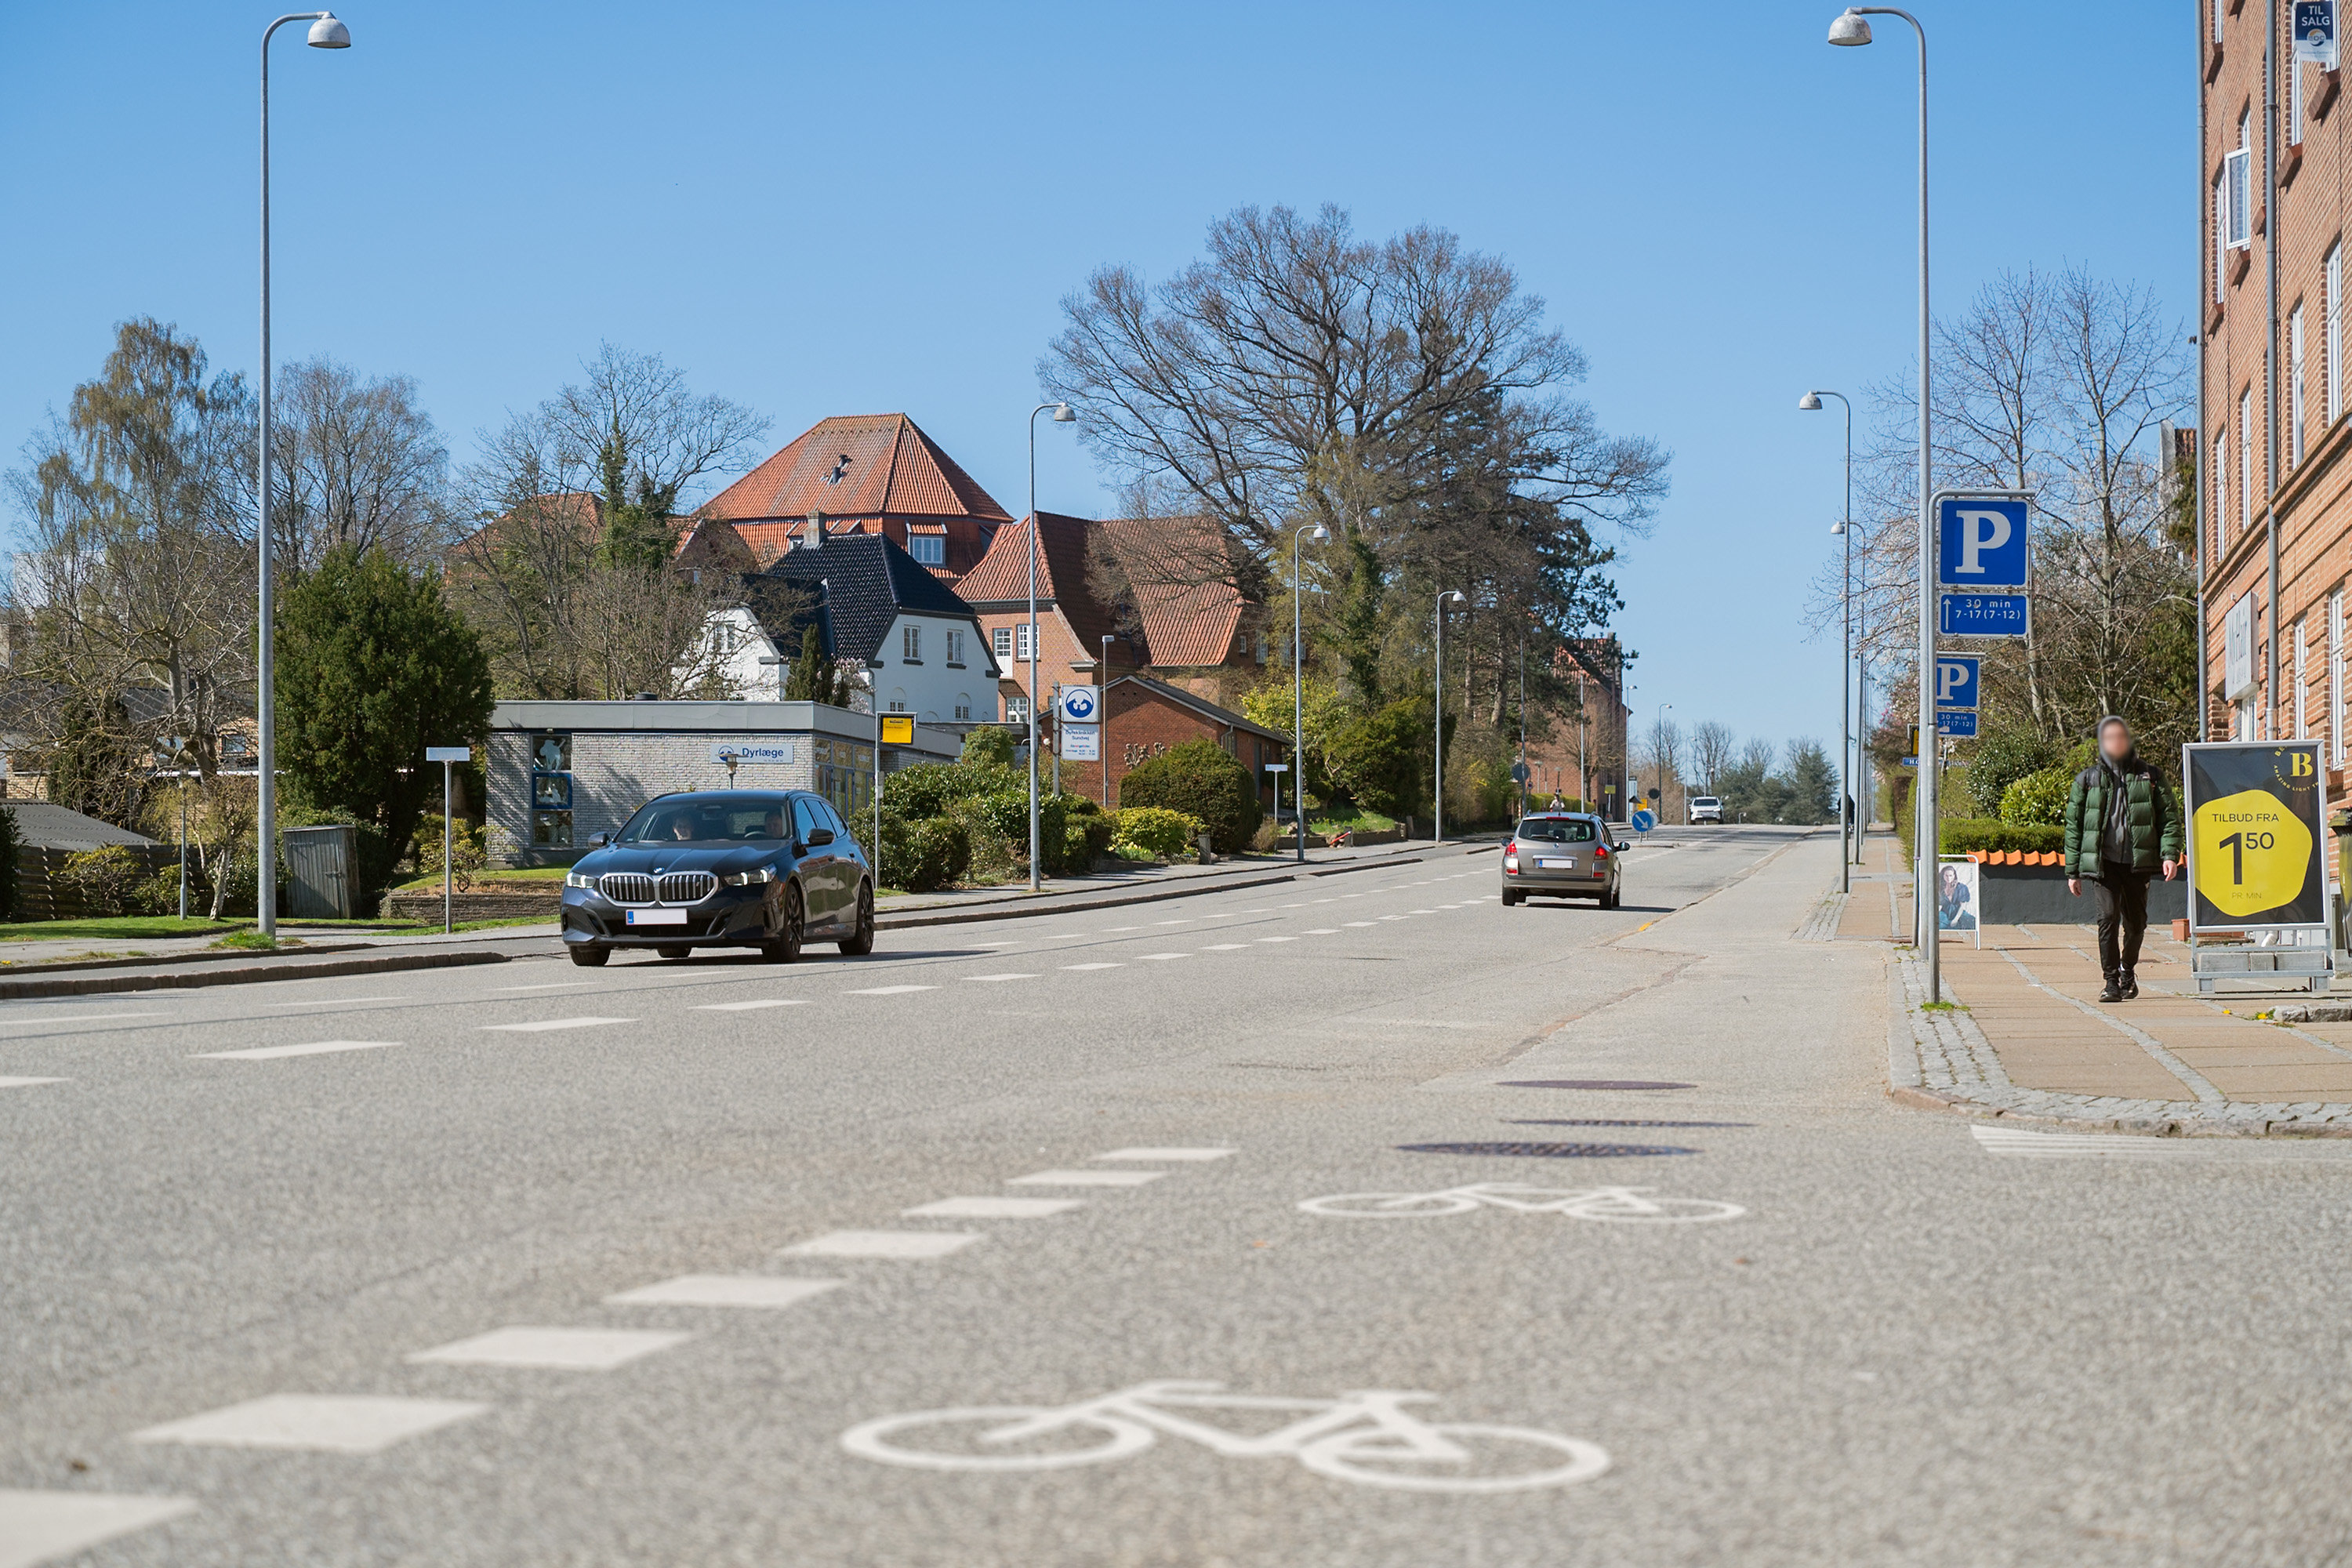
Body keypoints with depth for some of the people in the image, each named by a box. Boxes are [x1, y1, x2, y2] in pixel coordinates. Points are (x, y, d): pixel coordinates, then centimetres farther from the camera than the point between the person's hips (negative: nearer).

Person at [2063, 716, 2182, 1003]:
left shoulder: (2149, 776, 8)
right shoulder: (2087, 780, 8)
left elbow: (2169, 816, 7)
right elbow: (2074, 826, 10)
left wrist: (2170, 854, -7)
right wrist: (2073, 872, 7)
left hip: (2139, 862, 1)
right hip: (2104, 861, -1)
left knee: (2136, 921, 9)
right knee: (2108, 917, -14)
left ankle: (2128, 972, 33)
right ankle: (2112, 982, -11)